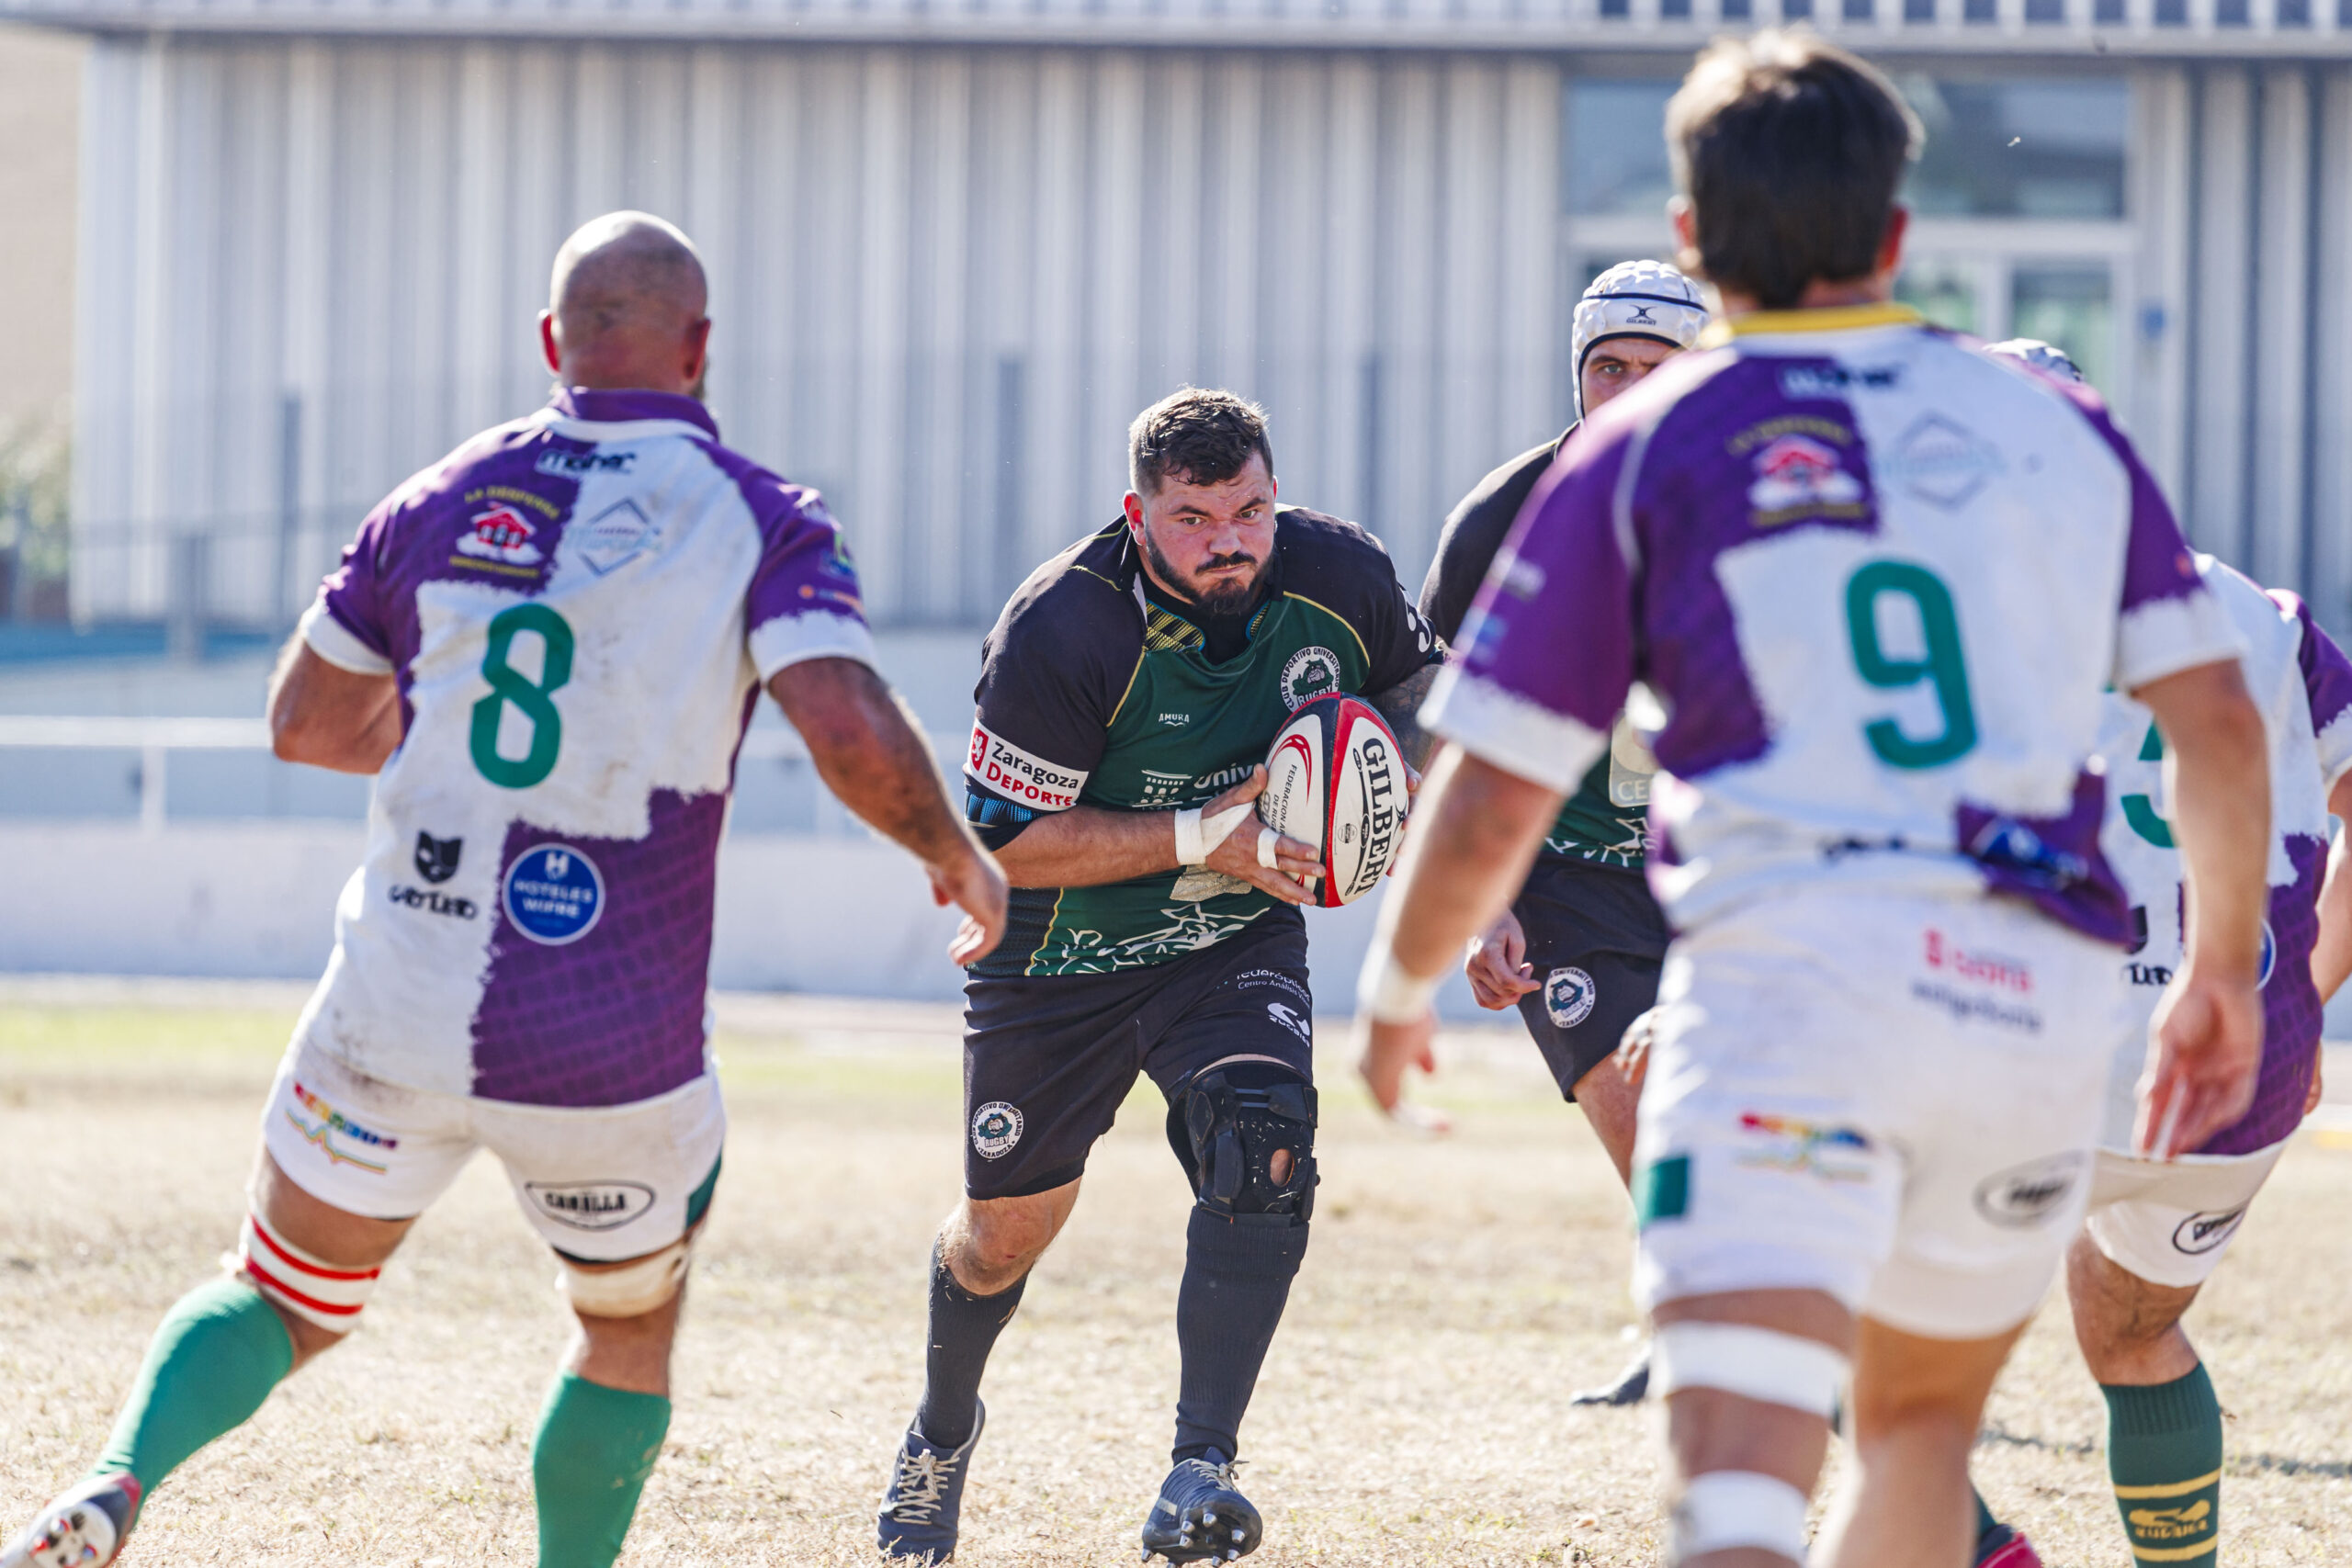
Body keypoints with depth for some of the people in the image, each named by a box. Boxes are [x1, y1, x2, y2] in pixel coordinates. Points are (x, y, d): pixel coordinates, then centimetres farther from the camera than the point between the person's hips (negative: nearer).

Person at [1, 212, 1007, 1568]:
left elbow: (305, 721, 15)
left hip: (396, 1018, 2)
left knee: (282, 1301, 17)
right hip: (616, 1055, -2)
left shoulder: (446, 498, 6)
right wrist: (960, 854, 0)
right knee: (633, 1335, 24)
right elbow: (854, 735, -18)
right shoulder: (762, 522, -5)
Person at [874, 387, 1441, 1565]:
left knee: (1262, 1148, -26)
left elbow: (1417, 689, 8)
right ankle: (942, 1426, 44)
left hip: (1239, 940, 2)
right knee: (1010, 1224, 11)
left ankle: (1201, 1471, -24)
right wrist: (1196, 837, -31)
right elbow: (1005, 841, -23)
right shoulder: (1063, 629, -28)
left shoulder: (1340, 577, -16)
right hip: (1060, 957, -2)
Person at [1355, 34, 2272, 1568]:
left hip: (1790, 963, -4)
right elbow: (2221, 724, 13)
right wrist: (2227, 968, 28)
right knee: (1921, 1423, 25)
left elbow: (1487, 817, 5)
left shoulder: (1640, 449, 7)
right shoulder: (2061, 429, 16)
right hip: (2040, 991, 4)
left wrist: (1398, 987, 24)